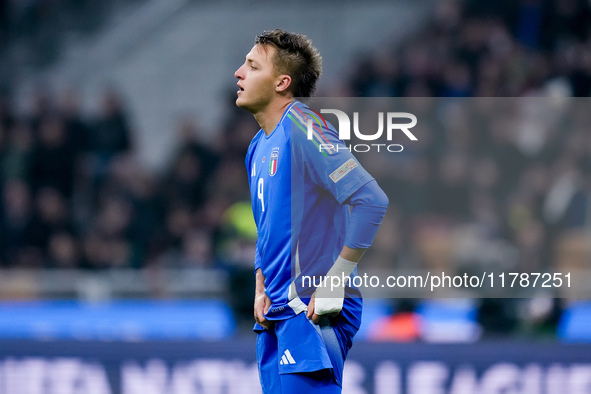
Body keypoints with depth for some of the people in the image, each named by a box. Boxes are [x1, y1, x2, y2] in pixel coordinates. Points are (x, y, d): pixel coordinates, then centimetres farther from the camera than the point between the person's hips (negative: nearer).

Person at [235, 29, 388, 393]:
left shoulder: (300, 128, -13)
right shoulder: (259, 146, 15)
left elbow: (371, 201, -22)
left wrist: (336, 279, -20)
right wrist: (261, 289, 12)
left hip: (313, 314, -9)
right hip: (276, 316, 9)